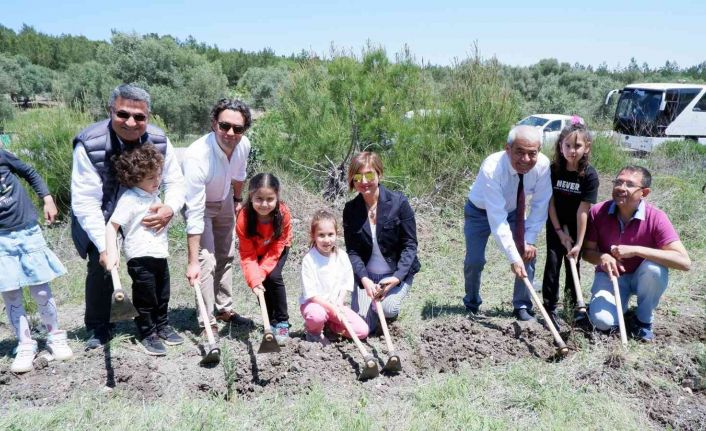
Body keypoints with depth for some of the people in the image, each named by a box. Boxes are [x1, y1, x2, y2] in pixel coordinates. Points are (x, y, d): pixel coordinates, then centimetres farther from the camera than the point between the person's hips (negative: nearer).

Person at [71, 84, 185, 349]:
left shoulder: (158, 141, -20)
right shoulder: (89, 144, -30)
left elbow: (174, 181, -9)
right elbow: (85, 201, -27)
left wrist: (170, 208, -31)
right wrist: (104, 246, -31)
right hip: (101, 217, -3)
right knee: (100, 266, -10)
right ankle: (99, 328, 12)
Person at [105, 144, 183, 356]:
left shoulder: (155, 195, 10)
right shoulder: (129, 199, -16)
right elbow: (111, 226, -21)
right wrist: (112, 252, -29)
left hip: (160, 255, 8)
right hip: (140, 259, -8)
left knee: (162, 297, 19)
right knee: (145, 299, 6)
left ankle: (162, 327, 36)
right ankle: (148, 335, 20)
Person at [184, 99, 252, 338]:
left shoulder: (244, 145, -23)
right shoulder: (197, 155, -41)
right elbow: (195, 213, -40)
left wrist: (238, 199, 18)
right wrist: (192, 262, -39)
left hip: (224, 201, 7)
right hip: (199, 203, -6)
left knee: (226, 256, 15)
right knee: (206, 260, -15)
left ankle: (224, 309, 32)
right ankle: (208, 323, -4)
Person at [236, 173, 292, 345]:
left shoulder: (283, 214, -34)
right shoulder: (244, 218, -33)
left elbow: (276, 249, -24)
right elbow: (247, 254, -28)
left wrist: (261, 274, -30)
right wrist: (254, 279, -40)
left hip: (278, 249, -1)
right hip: (256, 251, 1)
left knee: (274, 277, -20)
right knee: (261, 283, -11)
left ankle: (282, 323, -7)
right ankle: (270, 322, 9)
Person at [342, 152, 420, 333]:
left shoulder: (398, 202, -13)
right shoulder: (350, 209, -5)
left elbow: (410, 245, -11)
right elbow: (352, 251, -5)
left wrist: (397, 277, -23)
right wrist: (364, 279, -22)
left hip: (397, 272, -2)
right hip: (366, 274, 3)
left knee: (386, 308, -27)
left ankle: (391, 306, 10)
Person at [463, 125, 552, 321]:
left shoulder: (543, 165, -26)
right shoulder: (491, 169, -39)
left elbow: (540, 205, -15)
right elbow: (497, 219, -40)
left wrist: (529, 241, -22)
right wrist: (513, 258, -41)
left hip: (513, 211, 4)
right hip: (481, 211, -3)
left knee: (529, 252, -9)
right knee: (474, 260, -12)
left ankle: (522, 306, 9)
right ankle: (472, 303, 17)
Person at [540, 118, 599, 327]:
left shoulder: (590, 175, -19)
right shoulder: (553, 169, -15)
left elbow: (583, 211, -21)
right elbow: (550, 202, -10)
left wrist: (579, 242, -19)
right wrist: (560, 232, -12)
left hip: (577, 224, -1)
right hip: (556, 222, 1)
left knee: (573, 261, 6)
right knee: (553, 261, -6)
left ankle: (574, 304, 22)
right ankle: (550, 308, 1)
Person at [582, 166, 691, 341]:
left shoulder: (656, 217, -22)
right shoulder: (597, 212, -17)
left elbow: (684, 262, -30)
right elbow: (587, 251, -7)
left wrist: (636, 250, -36)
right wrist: (603, 257, -30)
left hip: (642, 277, 0)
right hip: (610, 275, 0)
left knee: (655, 266, -34)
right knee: (602, 321, -25)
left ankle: (644, 319, -7)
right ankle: (621, 302, 12)